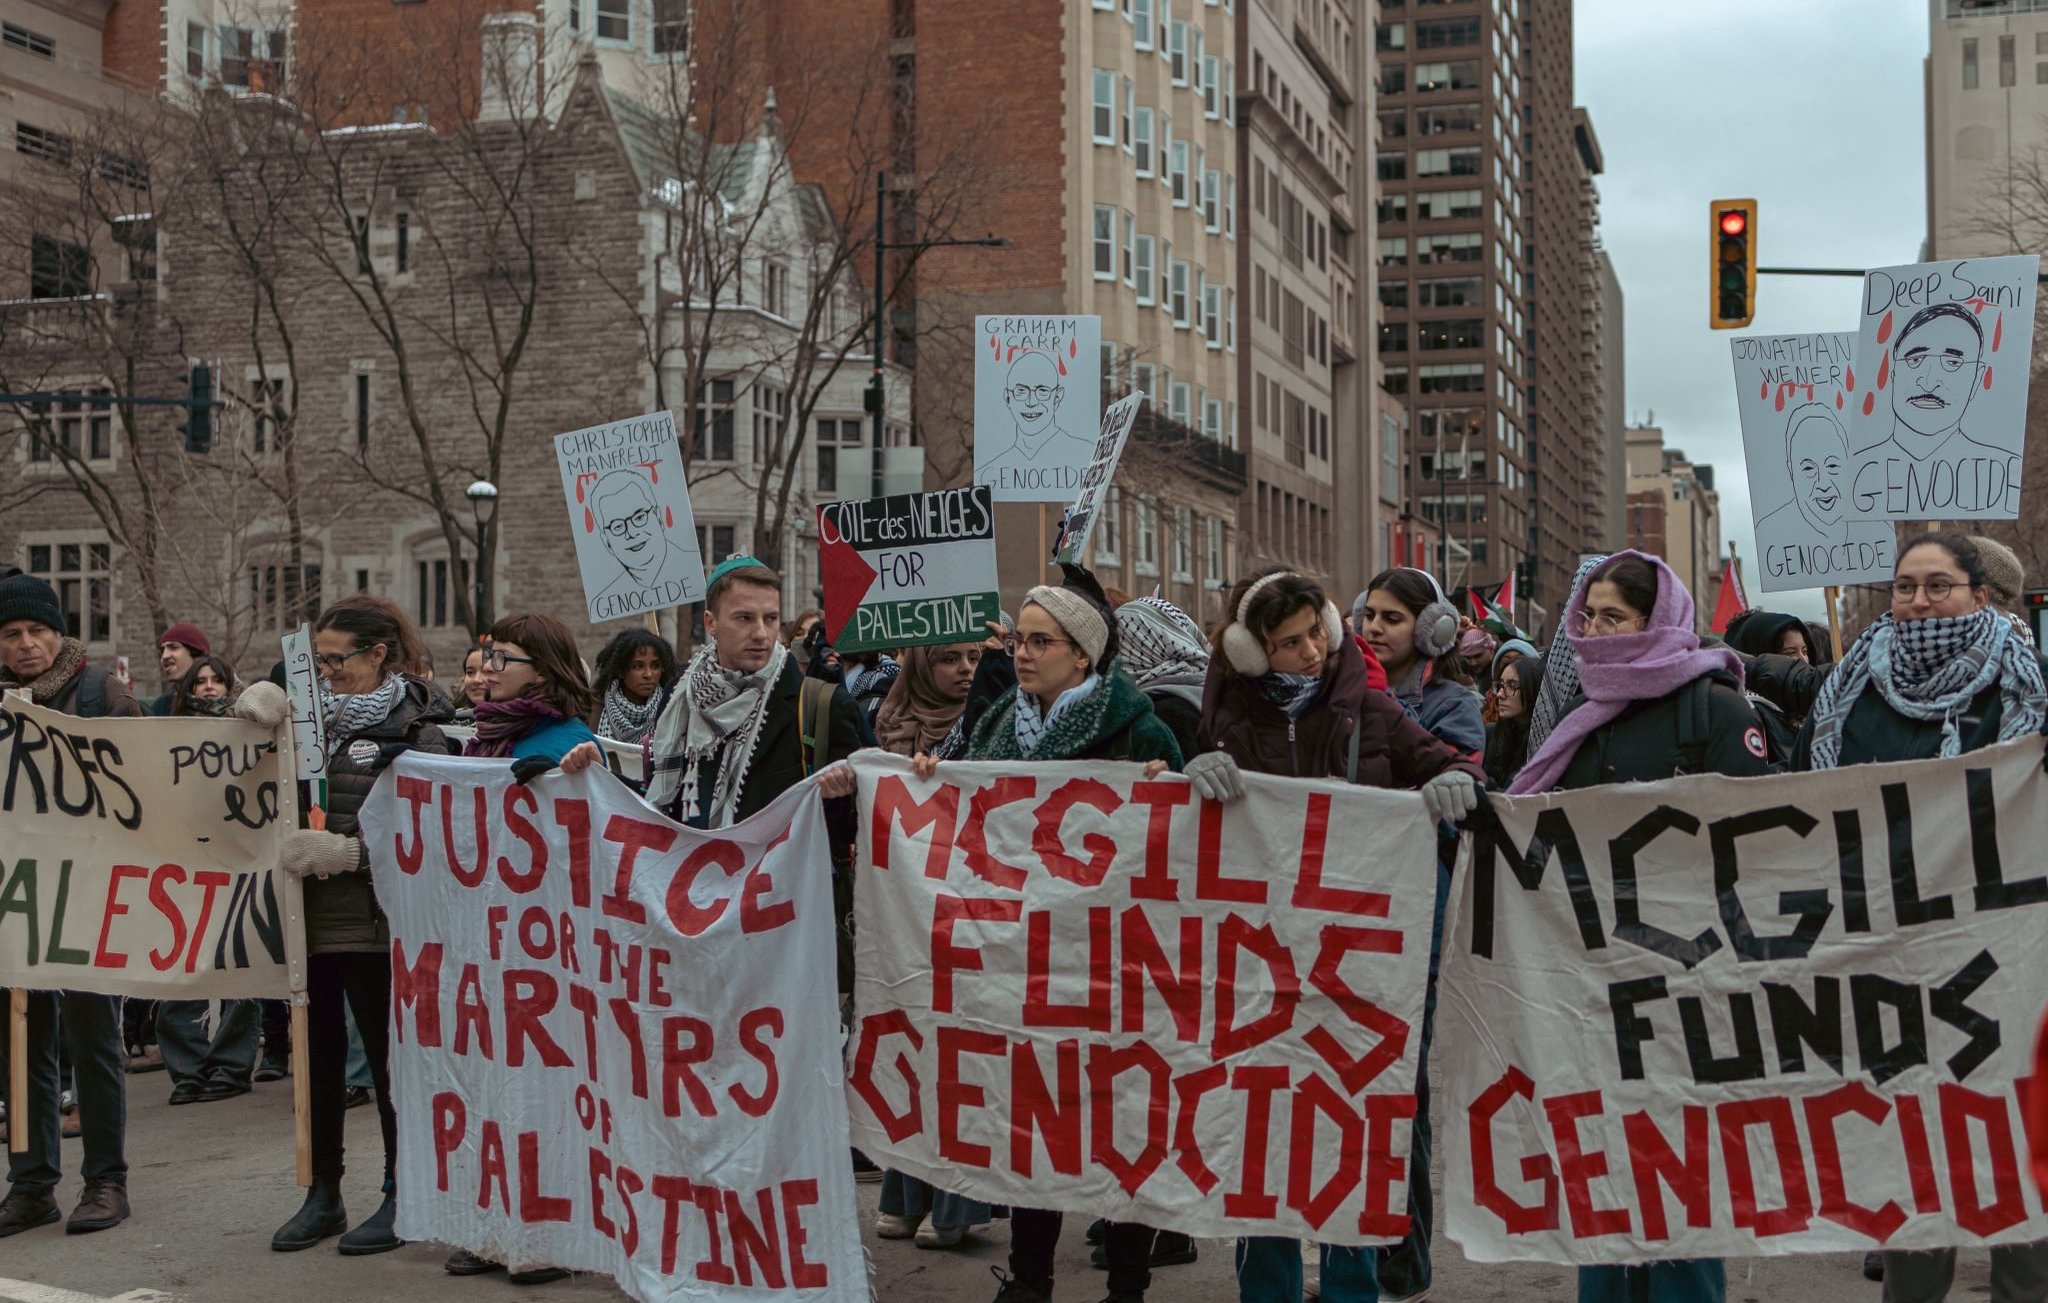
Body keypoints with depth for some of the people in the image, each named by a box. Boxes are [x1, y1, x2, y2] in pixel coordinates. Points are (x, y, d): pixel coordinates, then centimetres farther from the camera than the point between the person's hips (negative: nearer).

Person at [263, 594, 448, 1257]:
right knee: (319, 1053, 11)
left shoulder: (415, 728, -5)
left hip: (374, 922, -5)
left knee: (386, 1053, 2)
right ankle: (323, 1195, 22)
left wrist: (347, 852, -20)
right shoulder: (314, 714, 11)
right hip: (309, 914, 5)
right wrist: (257, 707, 2)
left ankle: (400, 1196, 14)